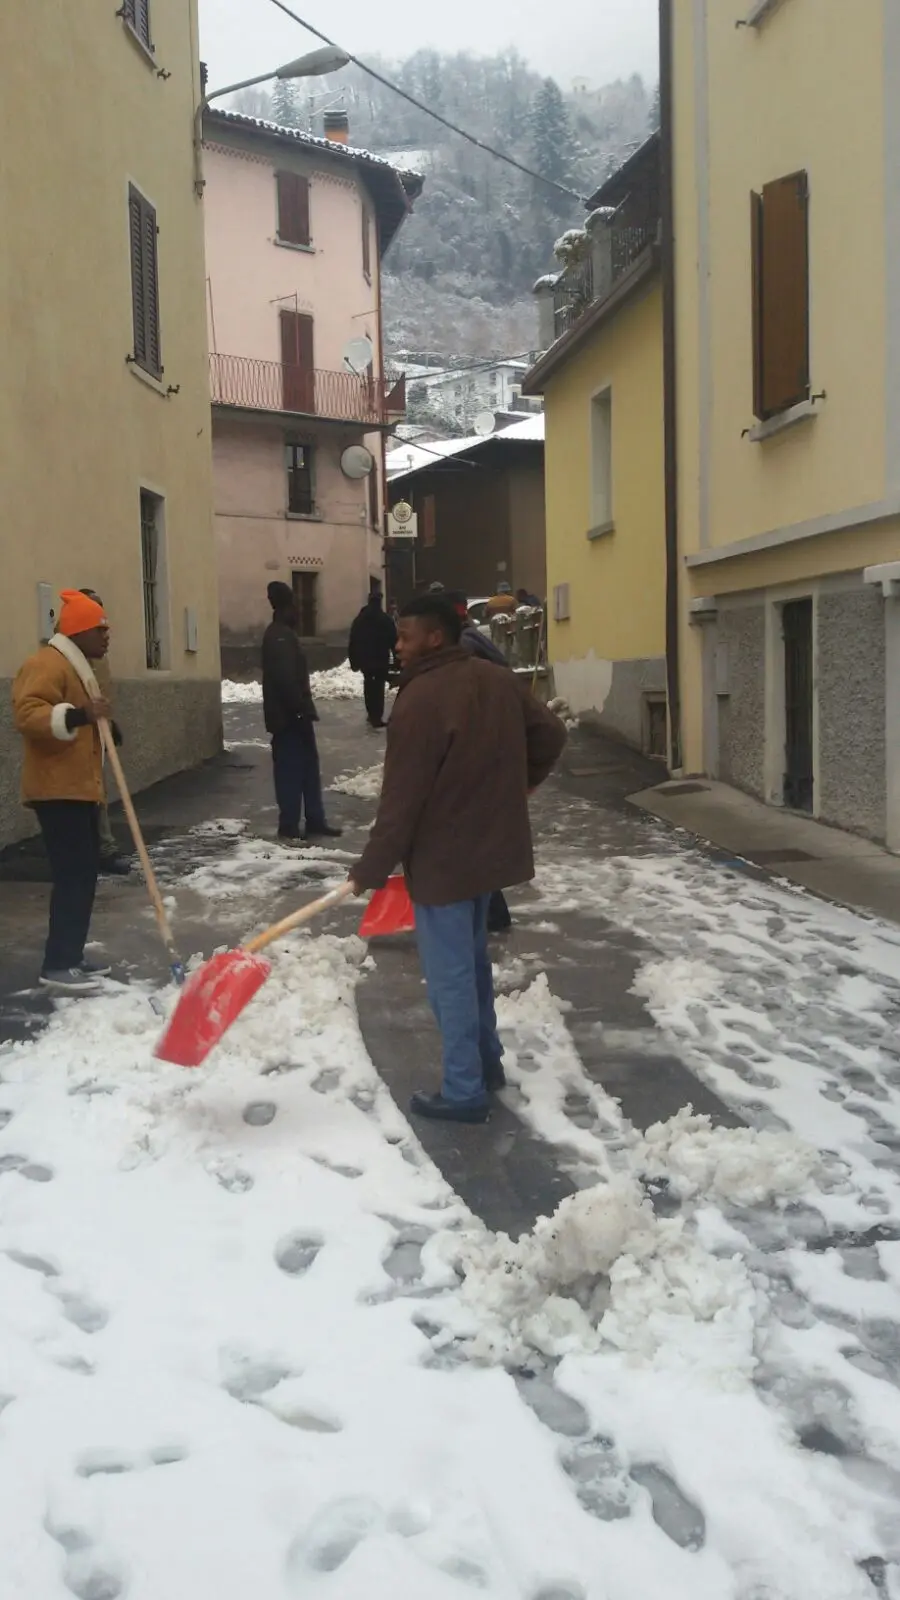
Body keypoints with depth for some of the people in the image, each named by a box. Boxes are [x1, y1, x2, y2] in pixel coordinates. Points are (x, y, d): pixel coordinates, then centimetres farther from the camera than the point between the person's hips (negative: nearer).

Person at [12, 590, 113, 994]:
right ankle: (57, 965, -10)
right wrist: (77, 715, -37)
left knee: (84, 871, 12)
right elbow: (28, 713, -28)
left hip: (79, 788, 11)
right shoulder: (47, 664, -14)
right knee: (73, 874, -13)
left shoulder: (79, 667, 20)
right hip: (57, 790, -11)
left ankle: (71, 956, 19)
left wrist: (102, 724, 19)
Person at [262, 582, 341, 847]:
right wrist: (300, 710, -23)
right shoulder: (280, 636, -15)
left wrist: (303, 710, 19)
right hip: (289, 716, -11)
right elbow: (285, 678, -24)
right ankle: (288, 829, -2)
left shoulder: (282, 634, 18)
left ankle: (315, 823, 21)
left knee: (308, 768, 14)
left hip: (292, 714, 11)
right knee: (291, 772, -7)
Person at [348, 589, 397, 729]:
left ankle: (372, 714, 24)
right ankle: (377, 717, -11)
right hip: (381, 660, -4)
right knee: (379, 686, -4)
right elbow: (394, 641, -7)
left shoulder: (358, 620, 6)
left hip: (365, 660, 4)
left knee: (369, 685, 19)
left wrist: (354, 661, 12)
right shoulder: (386, 620, -7)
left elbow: (353, 643, 7)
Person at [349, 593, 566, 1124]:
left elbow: (402, 799, -20)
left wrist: (371, 870, -11)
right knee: (473, 961, 23)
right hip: (489, 846, 9)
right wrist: (516, 786, 26)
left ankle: (464, 1092, 11)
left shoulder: (420, 699, -21)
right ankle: (488, 1062, 35)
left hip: (442, 858, -9)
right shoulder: (499, 680, 4)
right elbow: (552, 734, 12)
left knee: (450, 976, 2)